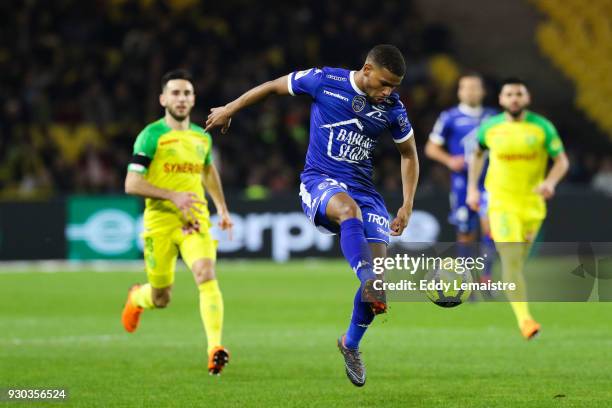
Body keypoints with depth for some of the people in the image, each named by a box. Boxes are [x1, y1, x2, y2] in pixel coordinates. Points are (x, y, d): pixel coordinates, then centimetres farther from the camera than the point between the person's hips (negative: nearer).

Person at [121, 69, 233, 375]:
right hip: (159, 223, -3)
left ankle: (215, 349, -30)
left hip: (195, 221, 3)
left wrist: (222, 208, 28)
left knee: (206, 275, -24)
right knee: (161, 299, 7)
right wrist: (173, 196, -22)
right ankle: (137, 298, 45)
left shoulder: (202, 137, 11)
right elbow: (132, 184, -12)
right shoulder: (152, 136, -6)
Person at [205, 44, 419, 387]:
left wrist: (407, 207, 8)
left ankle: (351, 344, 12)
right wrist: (229, 110, 15)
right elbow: (273, 86, 7)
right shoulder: (324, 81, -8)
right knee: (349, 208, -40)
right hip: (320, 182, -3)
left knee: (378, 265, -11)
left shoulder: (392, 108, 0)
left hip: (364, 188, 3)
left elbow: (409, 155, 15)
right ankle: (370, 285, -59)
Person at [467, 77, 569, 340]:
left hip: (532, 203, 2)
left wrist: (550, 182, -21)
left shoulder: (542, 127, -4)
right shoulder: (489, 128, 0)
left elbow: (562, 161, -1)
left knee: (518, 259, 16)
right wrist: (472, 188, 13)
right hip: (501, 202, -2)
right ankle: (524, 318, -25)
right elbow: (477, 154, 19)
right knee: (512, 259, -18)